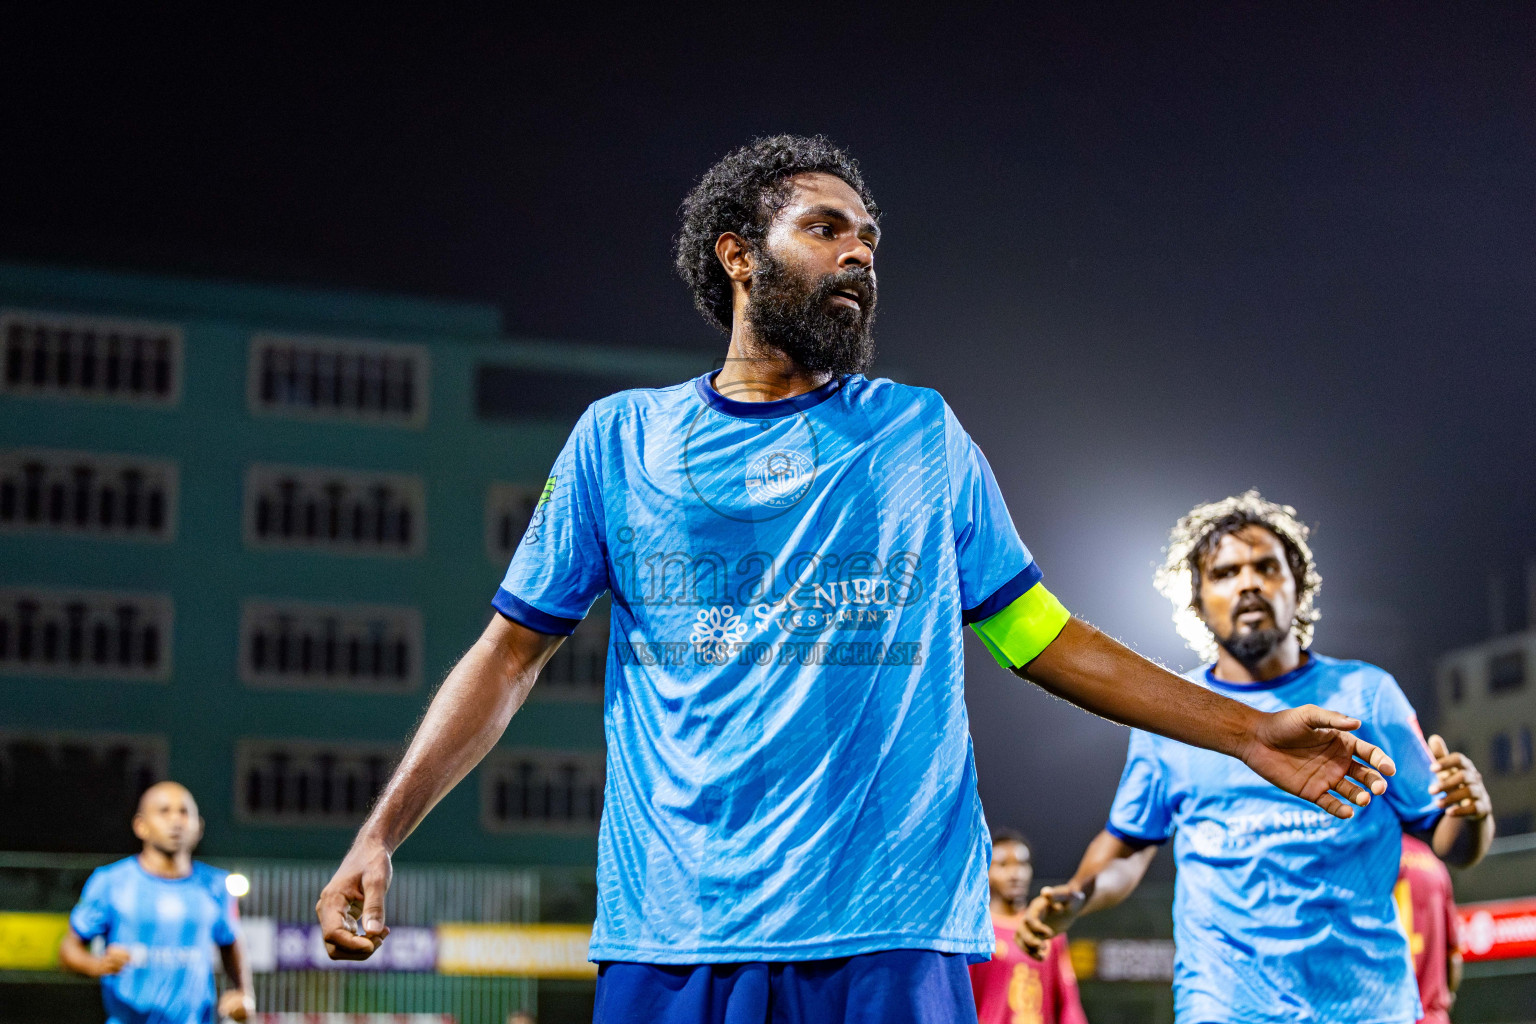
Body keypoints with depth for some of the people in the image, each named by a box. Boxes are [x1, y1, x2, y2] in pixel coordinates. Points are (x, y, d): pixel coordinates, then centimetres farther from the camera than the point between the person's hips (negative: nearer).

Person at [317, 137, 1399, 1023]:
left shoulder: (925, 436, 13)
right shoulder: (621, 438, 9)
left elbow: (1039, 634, 15)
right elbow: (512, 653, 10)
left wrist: (1247, 732, 10)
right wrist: (379, 838, 0)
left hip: (892, 936, 1)